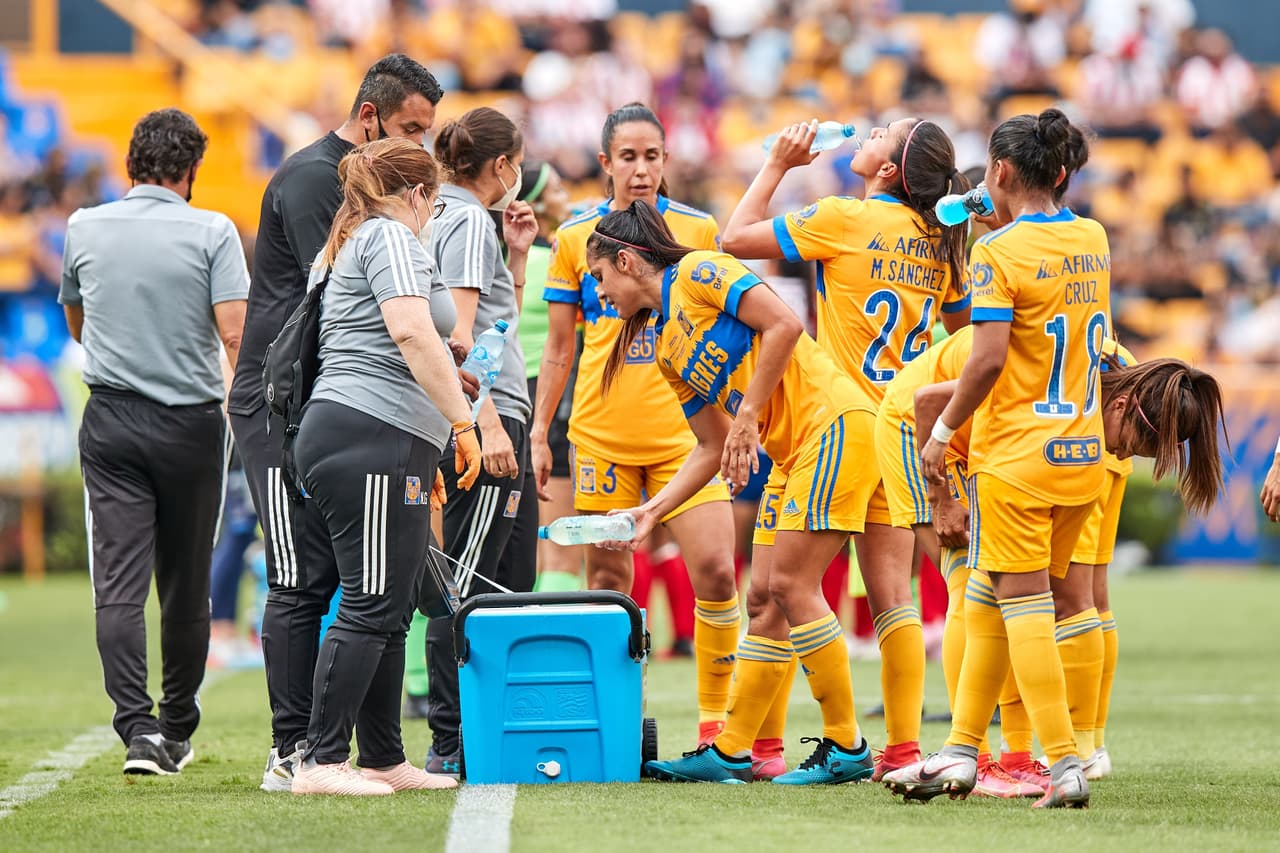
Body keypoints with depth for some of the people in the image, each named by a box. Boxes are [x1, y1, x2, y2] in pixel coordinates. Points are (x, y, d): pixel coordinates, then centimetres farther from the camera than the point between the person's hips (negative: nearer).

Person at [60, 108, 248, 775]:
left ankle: (138, 727, -21)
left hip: (110, 420, 1)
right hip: (192, 422, -1)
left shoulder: (84, 229, 5)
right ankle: (177, 731, 21)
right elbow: (236, 333, -14)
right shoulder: (212, 232, -5)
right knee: (186, 588, 11)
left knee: (118, 583, -5)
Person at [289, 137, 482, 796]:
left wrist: (422, 458, 35)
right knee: (370, 605, -12)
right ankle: (321, 761, -15)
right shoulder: (390, 235, -3)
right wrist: (463, 423, -18)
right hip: (369, 439, -11)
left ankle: (383, 760, 15)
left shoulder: (347, 246, 29)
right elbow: (411, 331, -18)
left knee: (391, 607, 12)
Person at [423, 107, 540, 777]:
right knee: (467, 587, -10)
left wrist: (516, 254, 20)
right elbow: (458, 333, -19)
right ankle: (450, 743, -11)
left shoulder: (455, 219, 19)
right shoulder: (468, 223, -9)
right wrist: (487, 423, -24)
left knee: (510, 584, 13)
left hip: (495, 421, 10)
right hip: (486, 419, -10)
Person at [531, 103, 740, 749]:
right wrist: (538, 435, 7)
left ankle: (715, 721, 1)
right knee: (608, 582, 3)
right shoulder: (575, 237, 4)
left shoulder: (698, 230, 3)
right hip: (600, 436, 0)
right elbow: (558, 348, 11)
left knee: (715, 571, -10)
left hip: (684, 430, 0)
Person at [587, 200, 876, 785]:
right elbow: (714, 448, 19)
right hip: (794, 451, 9)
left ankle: (846, 748, -7)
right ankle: (730, 753, 10)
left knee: (791, 583, -12)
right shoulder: (664, 347, 19)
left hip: (830, 423, -9)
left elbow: (784, 324, -17)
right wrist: (652, 511, 11)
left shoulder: (699, 273, -5)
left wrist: (747, 415, -15)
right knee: (771, 594, 8)